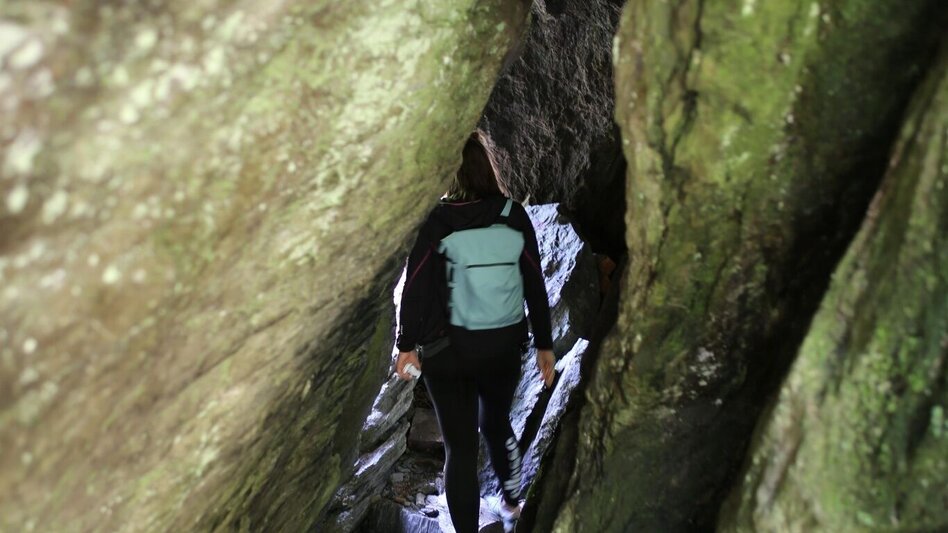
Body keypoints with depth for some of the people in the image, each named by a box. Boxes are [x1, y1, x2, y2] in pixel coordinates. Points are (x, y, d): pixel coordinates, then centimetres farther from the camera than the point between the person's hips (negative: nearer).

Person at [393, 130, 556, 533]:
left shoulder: (432, 222, -11)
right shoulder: (513, 215, -6)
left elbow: (414, 289, -10)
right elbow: (535, 285, -2)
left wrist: (406, 345, 1)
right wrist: (544, 343, 7)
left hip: (447, 353, -3)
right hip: (503, 347, 3)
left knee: (460, 446, 8)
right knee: (497, 423, 28)